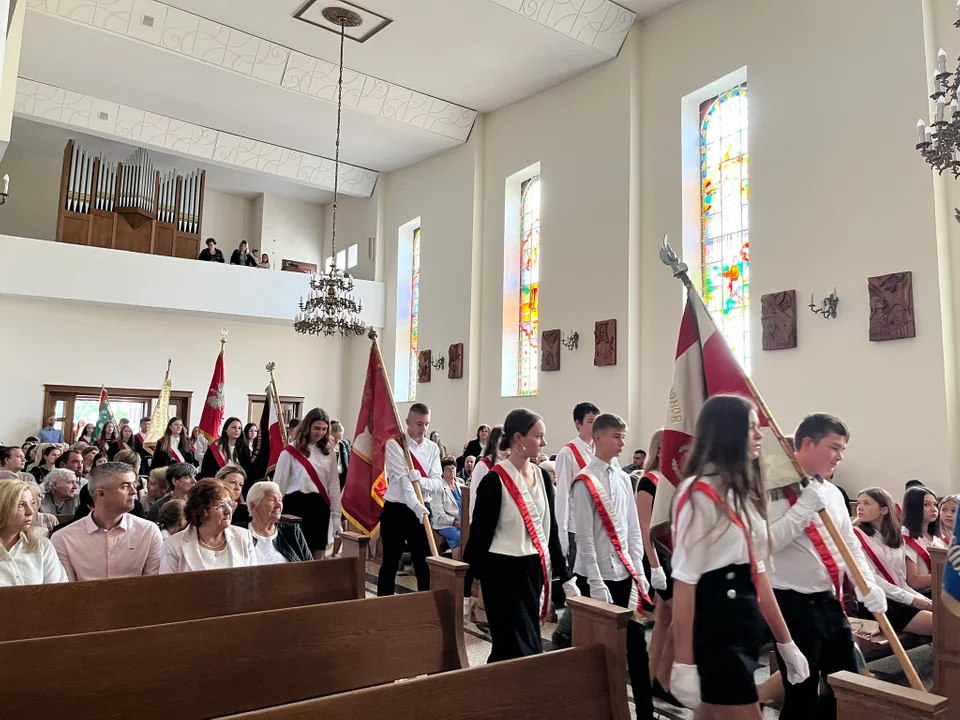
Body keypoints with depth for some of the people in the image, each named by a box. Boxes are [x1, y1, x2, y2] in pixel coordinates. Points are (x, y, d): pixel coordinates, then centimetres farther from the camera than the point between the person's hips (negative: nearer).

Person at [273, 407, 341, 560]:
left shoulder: (329, 452, 9)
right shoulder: (291, 451, -5)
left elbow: (334, 484, 11)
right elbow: (279, 483, -1)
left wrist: (336, 513, 9)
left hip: (320, 505, 4)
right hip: (296, 503, -4)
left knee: (317, 557, 8)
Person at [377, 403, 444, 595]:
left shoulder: (433, 448, 3)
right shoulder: (394, 444, -11)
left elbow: (438, 483, -5)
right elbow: (403, 480, -23)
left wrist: (421, 480, -27)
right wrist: (417, 506, -35)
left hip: (422, 509, 4)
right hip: (395, 510, -4)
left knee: (424, 564, 8)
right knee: (390, 564, 7)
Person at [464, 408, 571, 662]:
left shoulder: (542, 477, 5)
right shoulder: (494, 481, -15)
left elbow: (551, 529, 11)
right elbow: (479, 535, -12)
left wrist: (565, 576, 11)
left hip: (535, 569, 7)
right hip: (503, 571, -6)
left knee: (520, 644, 16)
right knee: (519, 648, 0)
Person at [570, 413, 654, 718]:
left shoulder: (623, 478, 8)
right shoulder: (585, 482, -13)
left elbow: (633, 529, 13)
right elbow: (584, 537, -14)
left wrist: (638, 572, 9)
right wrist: (596, 584, -15)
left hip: (625, 573, 6)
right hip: (597, 576, -6)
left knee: (635, 643, 10)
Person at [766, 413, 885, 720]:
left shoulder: (833, 493, 12)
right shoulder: (775, 489, -14)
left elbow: (850, 544, 13)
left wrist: (867, 585, -3)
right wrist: (804, 508, -24)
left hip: (830, 601, 8)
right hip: (793, 604, -8)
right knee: (802, 694, 1)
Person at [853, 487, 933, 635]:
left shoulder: (896, 539, 17)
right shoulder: (855, 535, -5)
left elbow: (901, 580, 15)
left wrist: (923, 599, -2)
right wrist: (911, 599, -14)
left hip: (899, 601, 7)